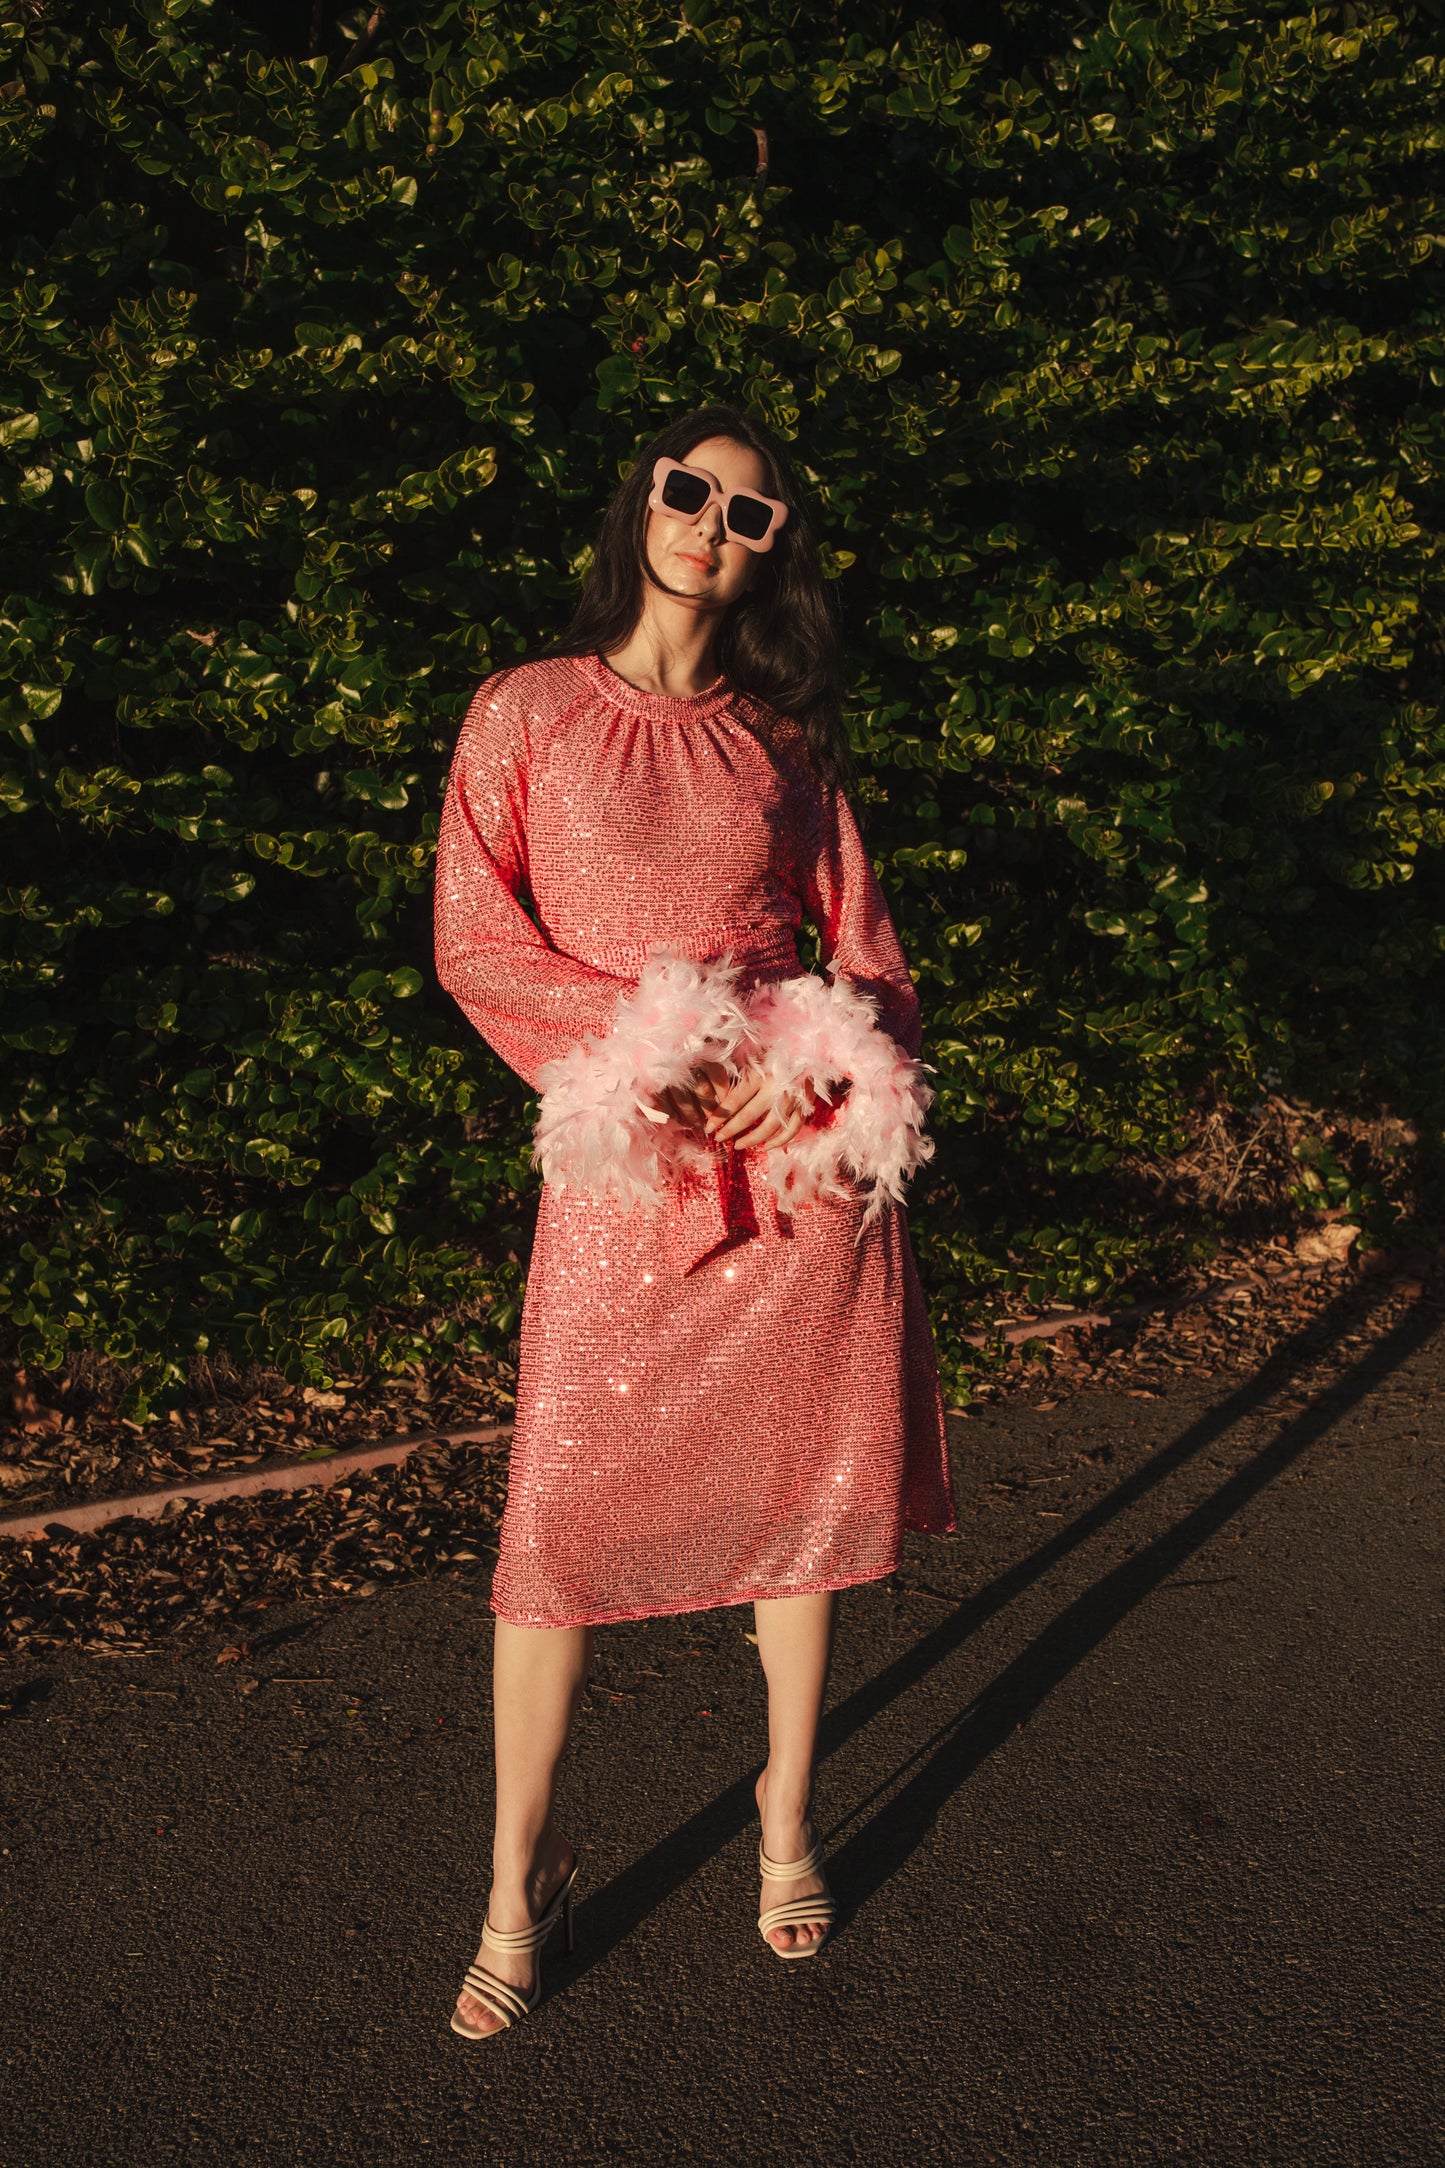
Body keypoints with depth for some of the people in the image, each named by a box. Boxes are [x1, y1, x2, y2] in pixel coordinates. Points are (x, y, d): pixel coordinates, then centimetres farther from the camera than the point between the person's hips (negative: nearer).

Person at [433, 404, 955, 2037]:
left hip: (803, 1149, 3)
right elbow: (474, 942, -2)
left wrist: (824, 1071, -11)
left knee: (804, 1478, 10)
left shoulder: (784, 735, 10)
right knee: (562, 1514, -1)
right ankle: (518, 1887, 17)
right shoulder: (528, 712, 4)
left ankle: (787, 1817, 32)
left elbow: (864, 943, 9)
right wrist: (646, 1047, -14)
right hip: (624, 1165, -2)